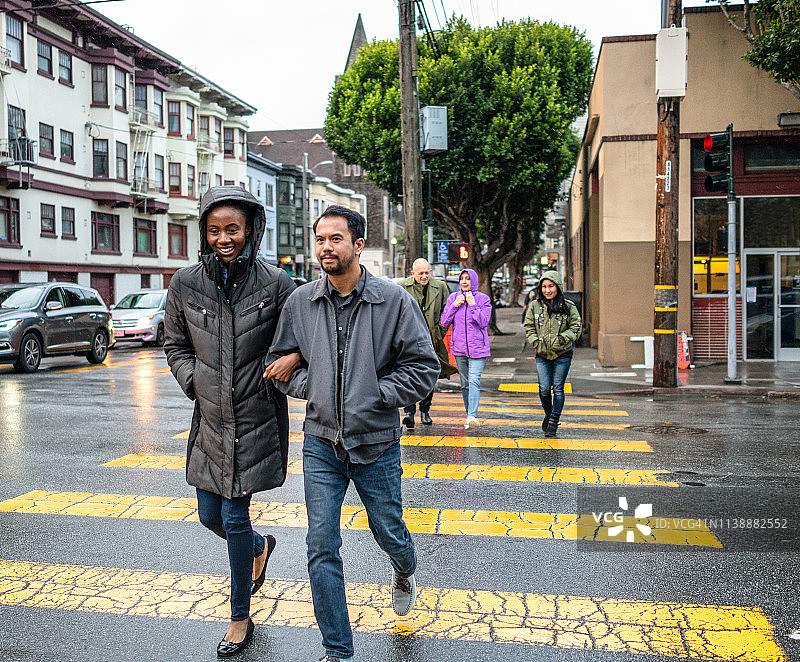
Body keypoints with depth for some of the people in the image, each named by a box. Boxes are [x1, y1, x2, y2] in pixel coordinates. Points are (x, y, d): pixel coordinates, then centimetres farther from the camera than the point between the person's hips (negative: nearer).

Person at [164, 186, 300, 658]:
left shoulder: (274, 283, -9)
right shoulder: (186, 283, -2)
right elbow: (176, 346, 11)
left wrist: (293, 358, -16)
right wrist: (195, 383, -2)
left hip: (257, 418, -4)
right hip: (211, 419, 4)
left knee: (234, 517, 0)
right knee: (210, 515, 13)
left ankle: (241, 619, 21)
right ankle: (260, 547, 48)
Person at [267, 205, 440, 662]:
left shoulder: (394, 300, -8)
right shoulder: (300, 302, 0)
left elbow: (424, 367, -7)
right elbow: (280, 360, 11)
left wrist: (375, 395, -14)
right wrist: (309, 387, -5)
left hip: (376, 441, -2)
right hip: (321, 441, 2)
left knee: (389, 533, 16)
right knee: (322, 547, 1)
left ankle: (405, 573, 54)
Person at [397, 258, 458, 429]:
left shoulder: (440, 287, 4)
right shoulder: (402, 288, -1)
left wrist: (440, 333, 4)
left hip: (431, 339, 2)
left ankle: (425, 410, 24)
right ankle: (409, 412, -10)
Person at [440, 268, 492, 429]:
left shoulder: (483, 299, -1)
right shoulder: (453, 297, 8)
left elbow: (483, 322, -11)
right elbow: (444, 322, 3)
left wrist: (473, 304, -14)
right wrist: (455, 305, -7)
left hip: (478, 347, -4)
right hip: (459, 347, 4)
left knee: (474, 381, -17)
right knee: (465, 383, 9)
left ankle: (472, 416, -23)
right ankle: (470, 415, 19)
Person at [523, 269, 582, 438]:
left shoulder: (568, 306, -2)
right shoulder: (535, 306, 3)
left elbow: (576, 327, 1)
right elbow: (529, 328, 8)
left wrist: (562, 338, -15)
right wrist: (536, 342, -8)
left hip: (562, 354, -1)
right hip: (542, 355, 1)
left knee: (558, 388, -1)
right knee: (544, 389, -3)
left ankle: (554, 421, 11)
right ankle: (548, 413, 26)